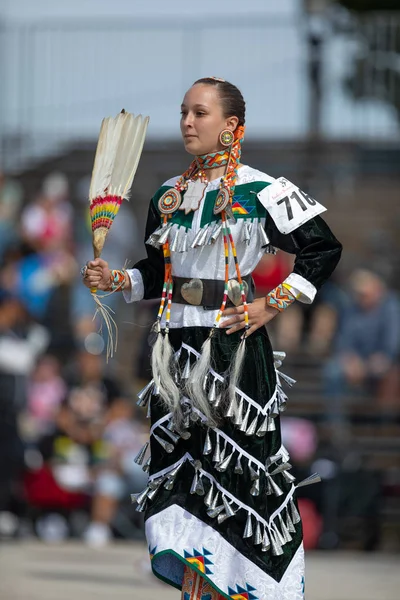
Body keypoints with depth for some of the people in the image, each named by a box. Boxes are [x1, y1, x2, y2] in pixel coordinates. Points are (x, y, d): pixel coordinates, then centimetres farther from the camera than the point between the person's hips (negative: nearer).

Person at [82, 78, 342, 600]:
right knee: (180, 460, 2)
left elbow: (324, 249, -5)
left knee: (229, 463, -5)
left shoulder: (258, 192, -6)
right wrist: (116, 280, 1)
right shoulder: (168, 196, 13)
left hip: (234, 343, -5)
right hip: (177, 344, 6)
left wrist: (272, 305, -8)